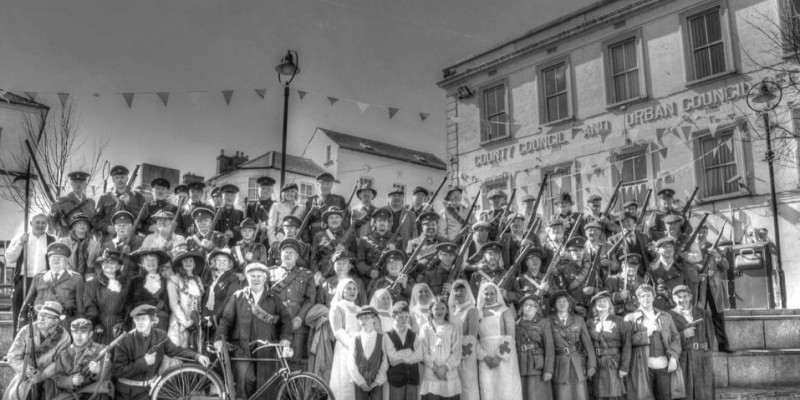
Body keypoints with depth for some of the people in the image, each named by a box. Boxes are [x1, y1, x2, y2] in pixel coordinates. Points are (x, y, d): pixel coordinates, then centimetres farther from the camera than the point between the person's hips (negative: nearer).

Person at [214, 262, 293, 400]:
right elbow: (227, 319, 7)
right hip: (243, 348, -1)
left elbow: (286, 319, 5)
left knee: (264, 386, 1)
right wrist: (220, 338, -7)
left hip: (266, 350, 1)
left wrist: (285, 338, -10)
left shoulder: (274, 298, 9)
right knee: (245, 379, -20)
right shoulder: (238, 296, 9)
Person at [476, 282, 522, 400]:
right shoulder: (478, 314, 11)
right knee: (488, 390, -2)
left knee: (507, 390, -6)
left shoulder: (505, 311, 3)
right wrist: (485, 357, -9)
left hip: (505, 357, -2)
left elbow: (510, 336, -6)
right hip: (485, 360, 2)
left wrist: (499, 356, -14)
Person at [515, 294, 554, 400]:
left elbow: (549, 347, -4)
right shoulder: (517, 324, 13)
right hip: (520, 369, 3)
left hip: (537, 367, -3)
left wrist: (548, 370, -13)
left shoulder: (544, 323, 4)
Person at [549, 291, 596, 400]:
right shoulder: (550, 321, 2)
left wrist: (592, 365, -1)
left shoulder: (578, 319, 8)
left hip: (578, 365, 2)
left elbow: (587, 342, 5)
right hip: (560, 367, -1)